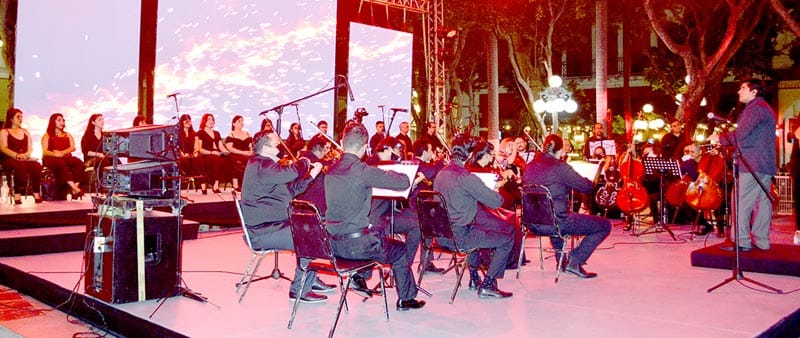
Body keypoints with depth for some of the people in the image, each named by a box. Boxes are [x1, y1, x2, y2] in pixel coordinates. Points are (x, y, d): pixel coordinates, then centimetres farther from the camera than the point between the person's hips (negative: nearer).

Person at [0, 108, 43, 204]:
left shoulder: (25, 132, 26)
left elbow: (30, 148, 16)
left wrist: (26, 154, -8)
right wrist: (17, 155, -21)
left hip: (25, 159, 4)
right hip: (9, 159, -3)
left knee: (37, 165, -32)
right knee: (20, 166, -39)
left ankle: (36, 194, -33)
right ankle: (17, 194, -39)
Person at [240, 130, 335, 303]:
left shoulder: (265, 164, 17)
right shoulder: (260, 165, -19)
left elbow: (291, 190, 19)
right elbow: (290, 173, -35)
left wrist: (311, 175, 8)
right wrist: (304, 162, -13)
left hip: (270, 225, 11)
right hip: (261, 232, -11)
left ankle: (311, 280, 25)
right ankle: (299, 290, -7)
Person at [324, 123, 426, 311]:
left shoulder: (331, 171, 4)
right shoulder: (363, 171, -19)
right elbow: (404, 182, -17)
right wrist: (387, 173, 4)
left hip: (332, 243, 7)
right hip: (354, 244, -7)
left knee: (373, 238, 36)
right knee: (400, 250, 17)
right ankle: (406, 299, 28)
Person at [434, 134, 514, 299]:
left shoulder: (440, 174, 6)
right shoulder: (466, 177, -20)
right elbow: (496, 202, -18)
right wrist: (495, 191, 5)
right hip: (460, 235, -9)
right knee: (507, 239, 5)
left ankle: (474, 279, 41)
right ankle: (487, 286, 4)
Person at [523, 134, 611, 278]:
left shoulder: (530, 166, 5)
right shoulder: (560, 167, -15)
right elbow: (587, 187, -8)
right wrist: (586, 180, 15)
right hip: (556, 223, -7)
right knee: (605, 225, 5)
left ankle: (562, 261, 43)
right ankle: (574, 261, 2)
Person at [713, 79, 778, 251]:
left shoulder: (756, 107, -11)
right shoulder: (765, 108, 23)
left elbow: (741, 134, -20)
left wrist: (720, 138, -5)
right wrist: (724, 140, 13)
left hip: (753, 164, -10)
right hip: (765, 164, 10)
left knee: (742, 202, -8)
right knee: (762, 201, 9)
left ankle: (742, 241, -8)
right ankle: (762, 240, 12)